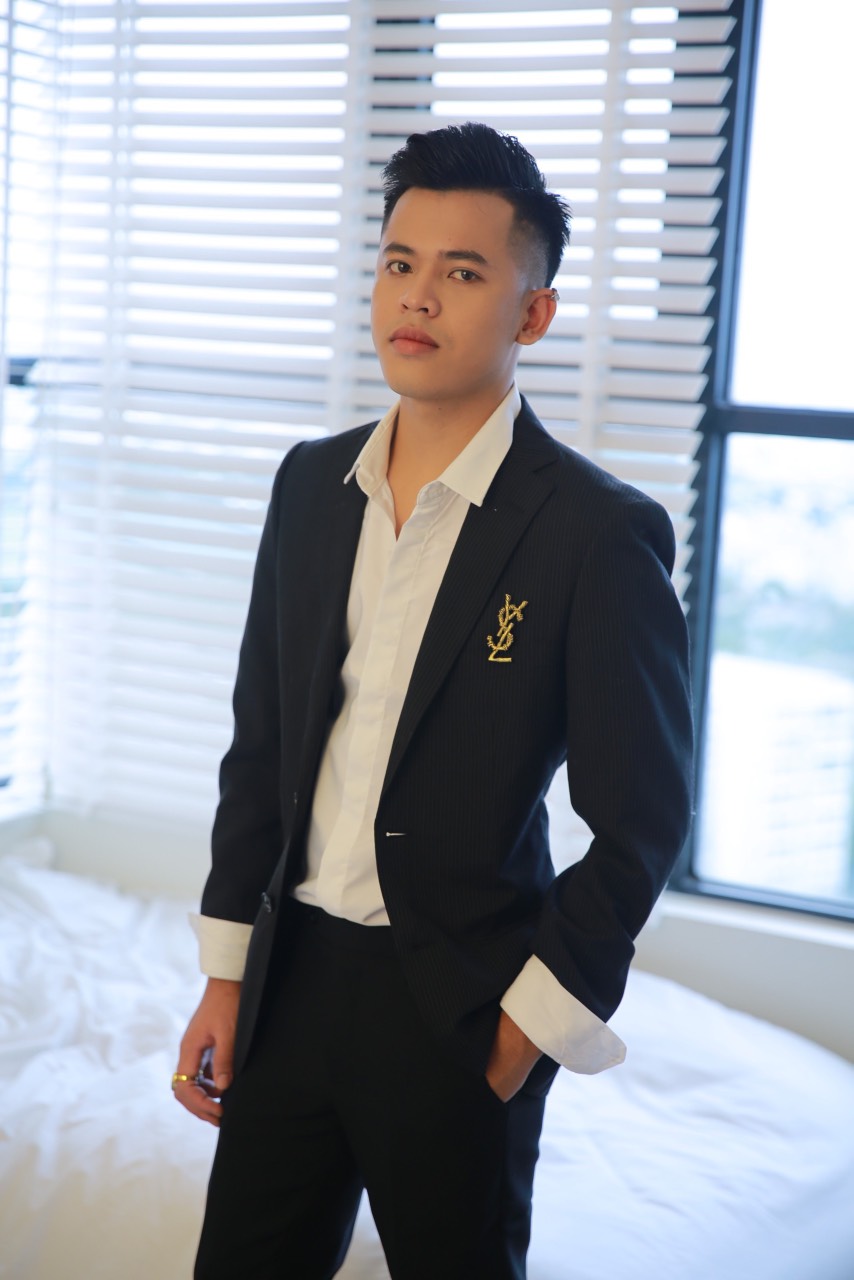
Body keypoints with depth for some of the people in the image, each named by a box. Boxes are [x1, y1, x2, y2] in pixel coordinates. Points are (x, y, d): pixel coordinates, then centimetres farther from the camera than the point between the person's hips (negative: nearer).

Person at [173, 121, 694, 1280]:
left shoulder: (599, 533, -13)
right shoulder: (311, 484, 4)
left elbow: (642, 818, -9)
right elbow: (260, 739, 9)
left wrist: (531, 1021, -8)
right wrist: (226, 973, 8)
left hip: (459, 1010, -5)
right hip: (294, 973, 5)